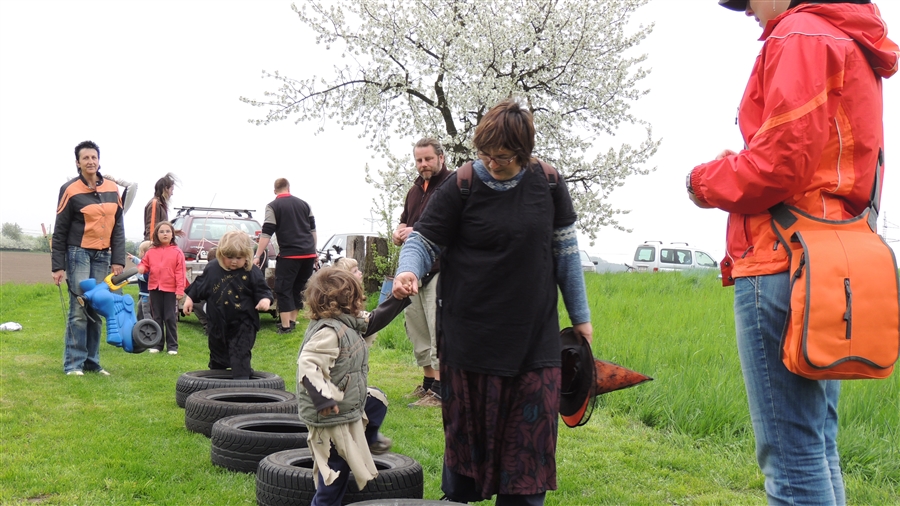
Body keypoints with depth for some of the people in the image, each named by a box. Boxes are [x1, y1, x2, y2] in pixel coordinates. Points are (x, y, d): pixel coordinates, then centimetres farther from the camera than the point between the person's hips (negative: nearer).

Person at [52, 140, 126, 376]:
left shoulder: (112, 189, 8)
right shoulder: (70, 190, -5)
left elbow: (118, 228, 10)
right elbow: (60, 231, -4)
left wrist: (118, 260, 2)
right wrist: (58, 266, -8)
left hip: (103, 256, 5)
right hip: (78, 254, -4)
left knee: (97, 310, 6)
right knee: (79, 309, -8)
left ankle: (92, 361, 13)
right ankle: (73, 364, -3)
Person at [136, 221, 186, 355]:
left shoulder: (177, 252, -4)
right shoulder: (151, 251, 5)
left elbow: (180, 272, -8)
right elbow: (145, 264, 13)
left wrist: (180, 290, -12)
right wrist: (141, 268, -12)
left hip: (170, 290, -3)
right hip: (154, 289, 4)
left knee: (170, 318, 2)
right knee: (156, 317, 11)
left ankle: (172, 346, 9)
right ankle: (157, 344, 19)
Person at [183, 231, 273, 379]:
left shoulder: (252, 272, -11)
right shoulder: (212, 268, -4)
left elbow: (263, 290, -7)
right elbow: (199, 285, 10)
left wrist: (265, 299, -27)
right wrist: (190, 298, 9)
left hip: (243, 324, -4)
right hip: (217, 324, 4)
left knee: (240, 356, -9)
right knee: (217, 357, 20)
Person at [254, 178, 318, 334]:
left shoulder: (273, 206, 0)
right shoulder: (303, 204, 15)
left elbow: (267, 233, -8)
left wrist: (257, 256, -8)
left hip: (289, 254, -5)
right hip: (308, 253, 5)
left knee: (283, 289, 1)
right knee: (298, 287, 15)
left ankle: (285, 326, -2)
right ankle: (292, 321, 20)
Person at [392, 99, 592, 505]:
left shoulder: (548, 182, 2)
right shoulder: (461, 186, -6)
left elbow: (565, 249, 9)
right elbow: (425, 239, -2)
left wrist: (580, 315, 13)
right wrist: (408, 271, -25)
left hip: (536, 335, 2)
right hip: (471, 336, -2)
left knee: (531, 433, 4)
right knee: (467, 429, 9)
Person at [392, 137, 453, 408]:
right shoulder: (415, 190, 20)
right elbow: (403, 224, 27)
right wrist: (399, 234, 2)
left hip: (440, 269, -8)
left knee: (438, 330, -9)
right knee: (417, 329, 12)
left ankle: (439, 390, -5)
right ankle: (427, 383, 23)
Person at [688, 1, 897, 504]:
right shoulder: (852, 44, 22)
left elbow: (778, 163, -17)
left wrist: (706, 181, 0)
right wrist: (736, 168, 12)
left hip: (783, 269, -10)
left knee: (791, 455, -7)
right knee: (817, 449, 14)